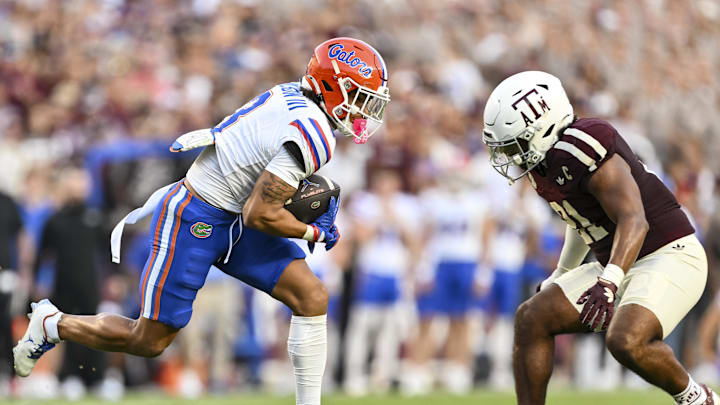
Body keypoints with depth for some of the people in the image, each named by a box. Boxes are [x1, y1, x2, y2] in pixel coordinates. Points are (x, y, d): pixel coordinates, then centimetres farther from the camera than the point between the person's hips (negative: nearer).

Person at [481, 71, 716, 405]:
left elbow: (633, 221, -30)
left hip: (670, 257, -10)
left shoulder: (582, 150, -23)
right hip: (627, 265, 10)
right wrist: (559, 277, 32)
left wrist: (609, 283, -42)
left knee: (626, 342, -32)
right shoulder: (543, 159, 6)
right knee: (532, 318, 0)